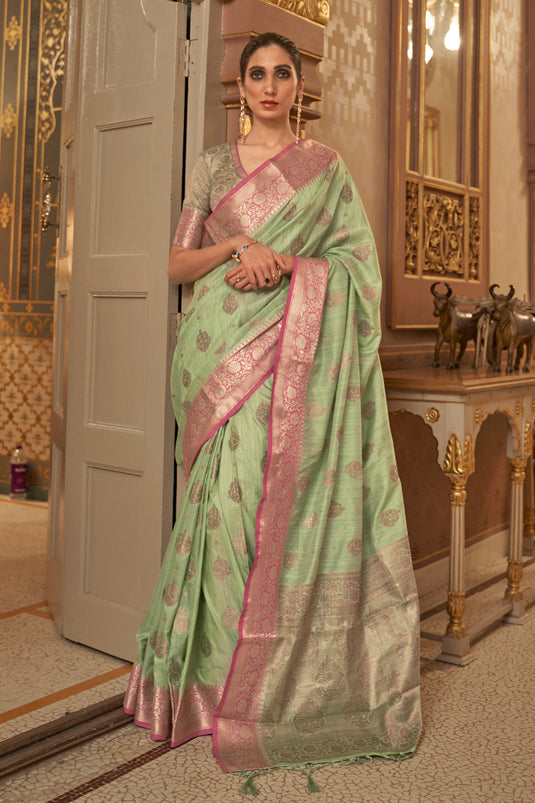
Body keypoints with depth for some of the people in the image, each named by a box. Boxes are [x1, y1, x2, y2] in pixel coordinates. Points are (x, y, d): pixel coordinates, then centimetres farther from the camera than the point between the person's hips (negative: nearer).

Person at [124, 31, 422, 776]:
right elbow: (178, 263, 8)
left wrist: (286, 262, -9)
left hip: (299, 349, -1)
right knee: (231, 493, -5)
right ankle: (224, 669, 7)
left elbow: (356, 260, 6)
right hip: (225, 349, 1)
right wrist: (238, 245, -9)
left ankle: (288, 679, 6)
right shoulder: (213, 164, 15)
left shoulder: (326, 165, 13)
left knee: (287, 493, -6)